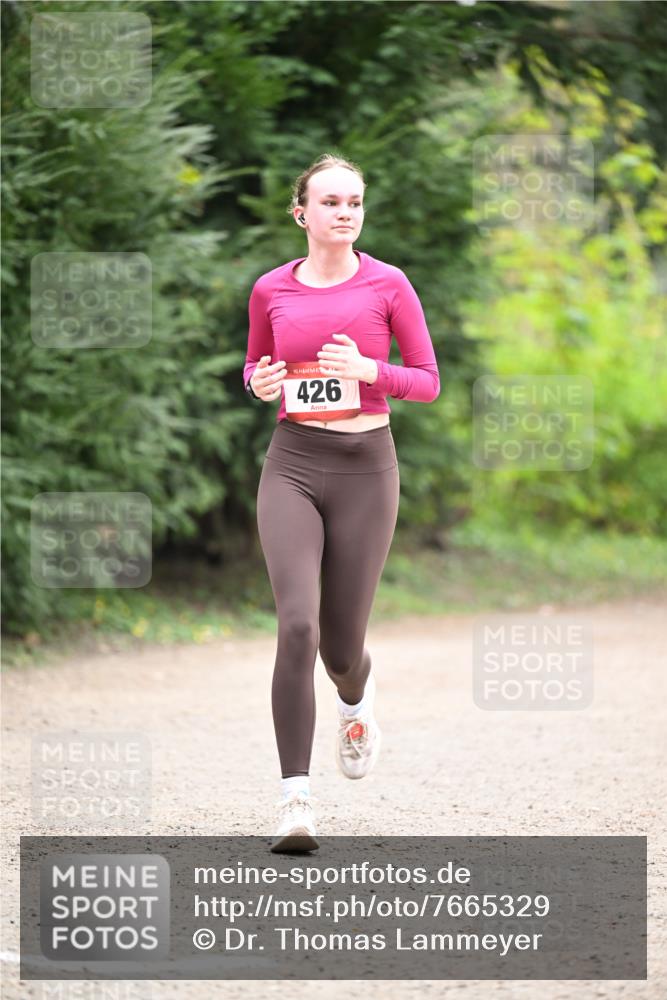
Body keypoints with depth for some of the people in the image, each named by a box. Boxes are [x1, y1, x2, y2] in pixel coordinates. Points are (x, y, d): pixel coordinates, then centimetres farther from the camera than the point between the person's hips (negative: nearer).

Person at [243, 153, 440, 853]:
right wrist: (260, 382, -4)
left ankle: (357, 699, 46)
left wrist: (370, 371, -16)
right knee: (298, 624, -18)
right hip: (292, 465, 0)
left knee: (341, 643, 6)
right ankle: (295, 800, -16)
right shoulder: (271, 290, 4)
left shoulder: (387, 285, -1)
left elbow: (429, 382, 2)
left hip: (366, 467, 0)